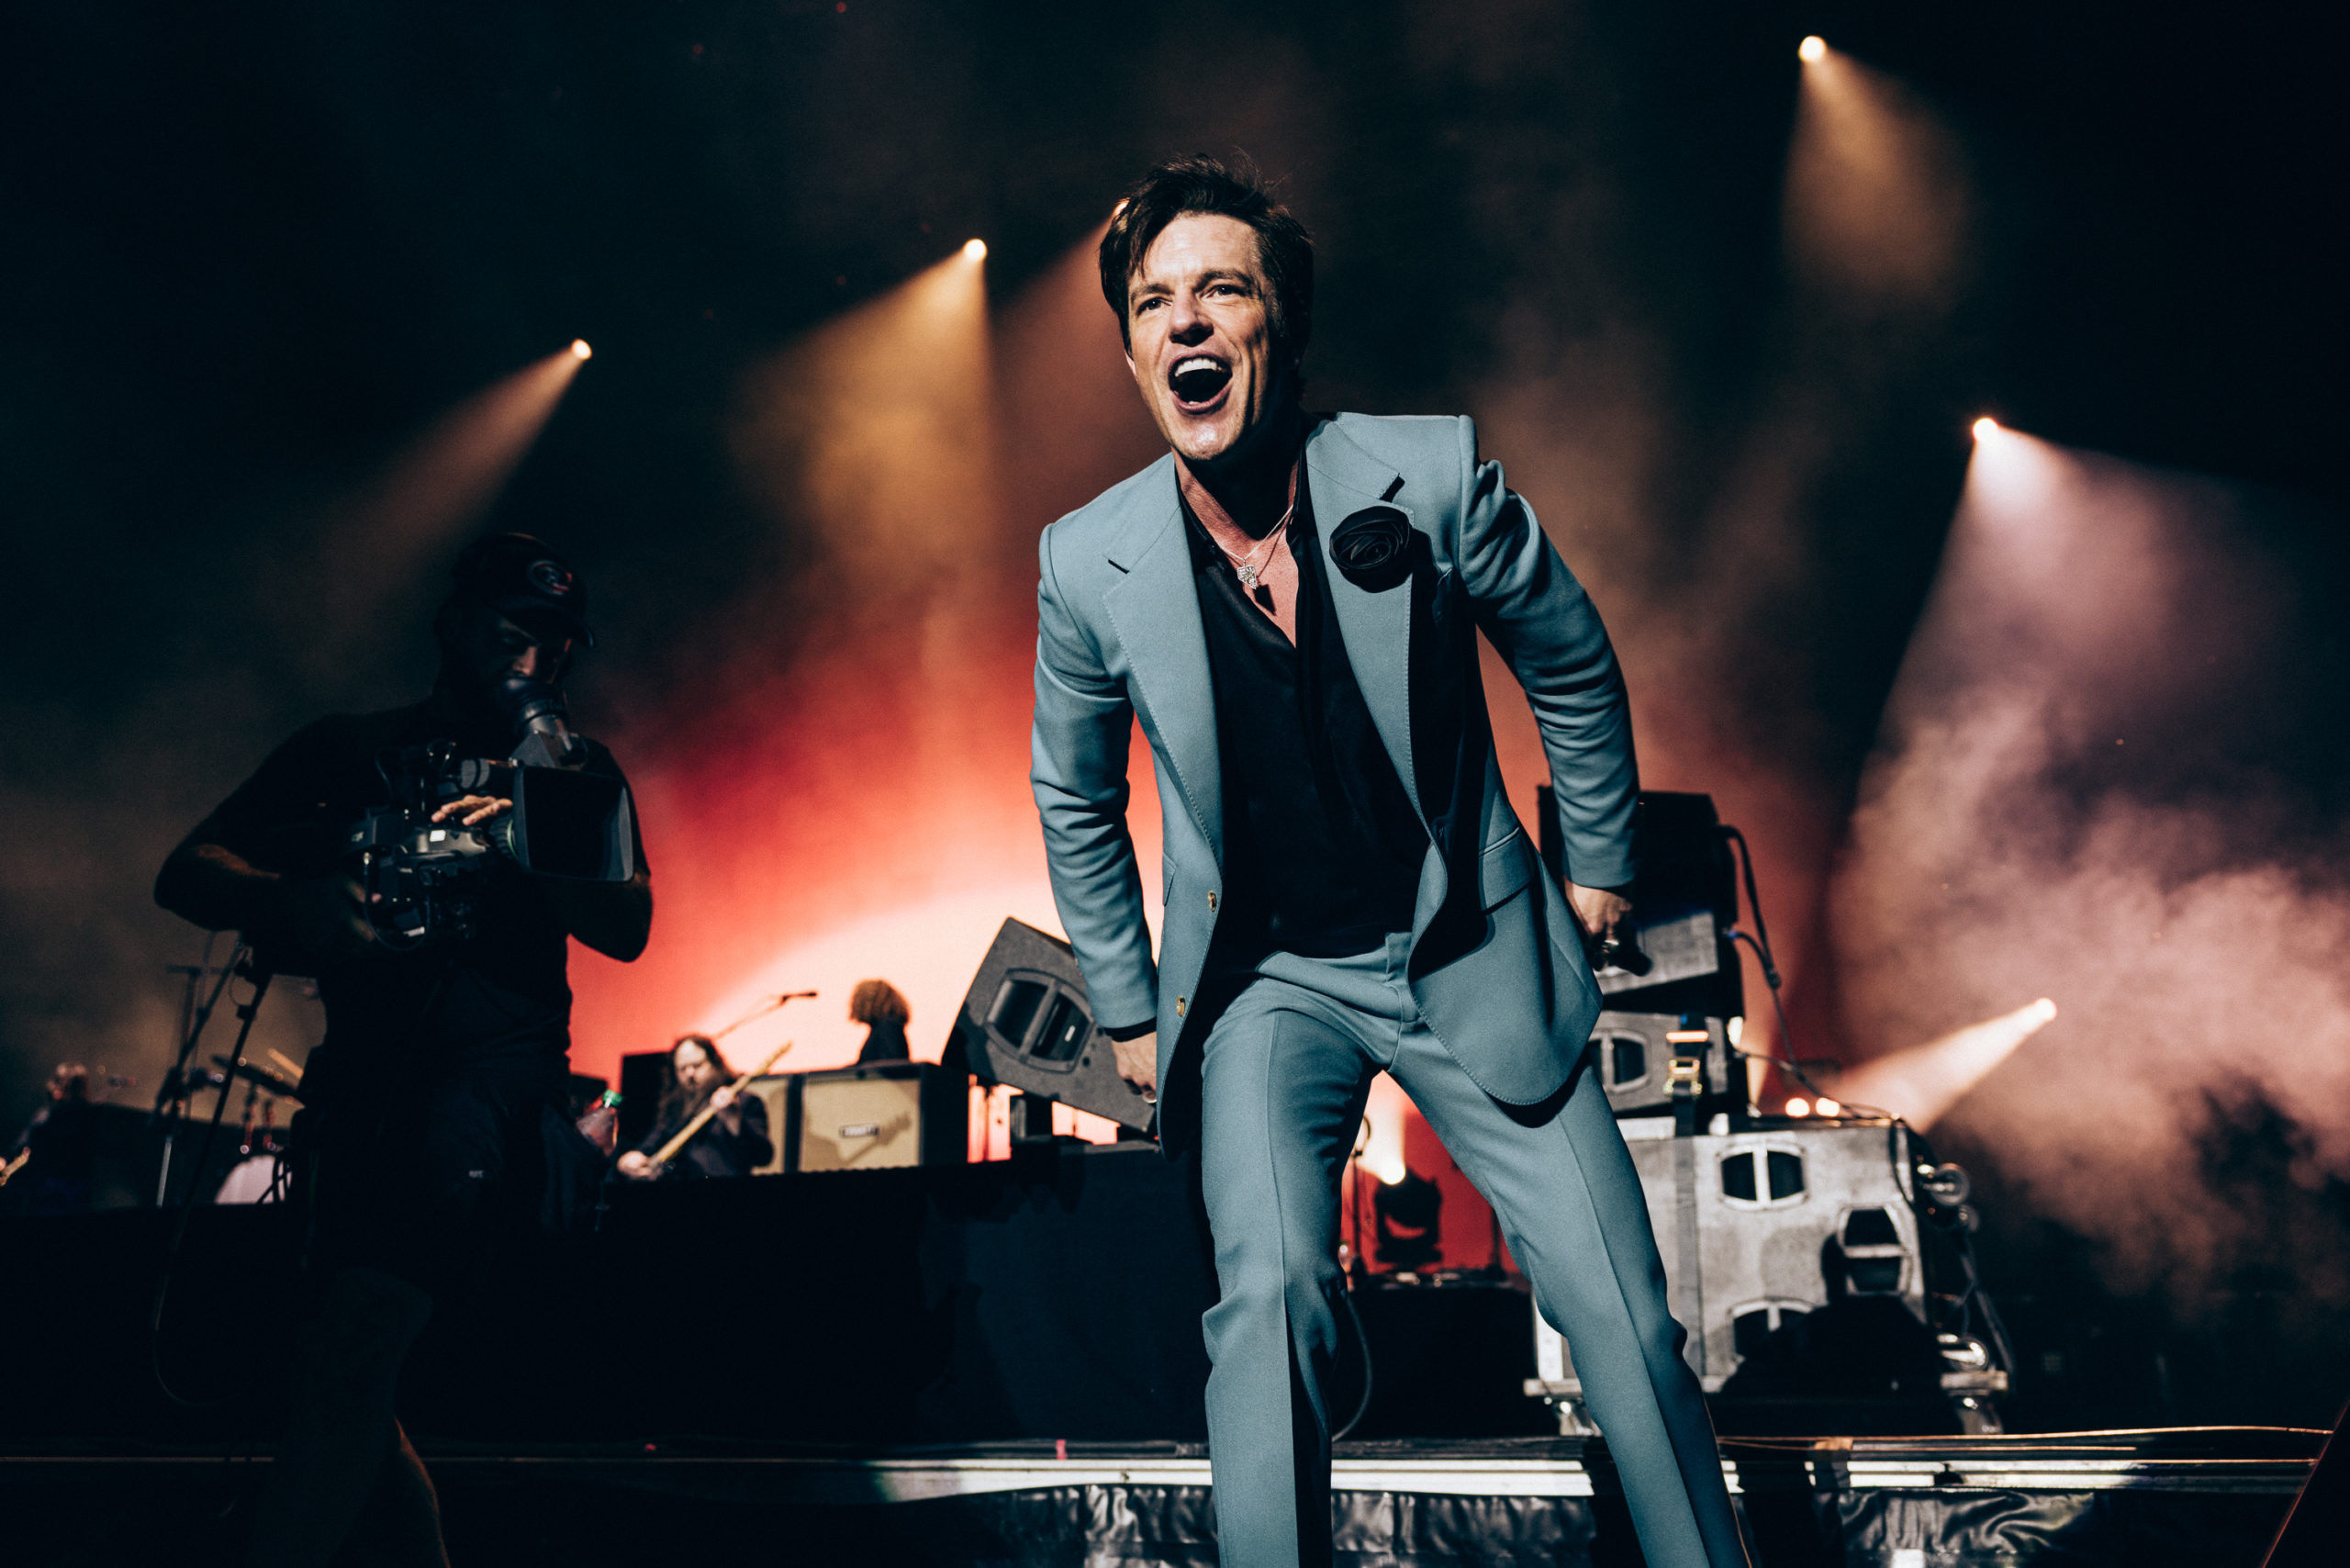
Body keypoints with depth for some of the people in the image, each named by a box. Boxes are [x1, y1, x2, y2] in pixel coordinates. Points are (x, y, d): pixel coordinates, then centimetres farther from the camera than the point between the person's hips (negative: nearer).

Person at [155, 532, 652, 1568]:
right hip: (362, 1067, 4)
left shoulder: (573, 770, 11)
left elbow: (628, 927, -2)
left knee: (349, 1354, -21)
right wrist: (290, 900, -17)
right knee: (352, 1400, 10)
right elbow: (185, 873, 6)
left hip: (498, 1059, -4)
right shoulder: (349, 751, 14)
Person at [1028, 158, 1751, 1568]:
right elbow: (1076, 802, 8)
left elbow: (1573, 665, 5)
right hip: (1262, 985, 0)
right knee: (1272, 1288, -22)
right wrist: (1129, 1012, 11)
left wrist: (1600, 863, 12)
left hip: (1472, 958, 0)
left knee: (1624, 1317, 1)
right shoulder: (1090, 564, -10)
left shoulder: (1432, 475, -13)